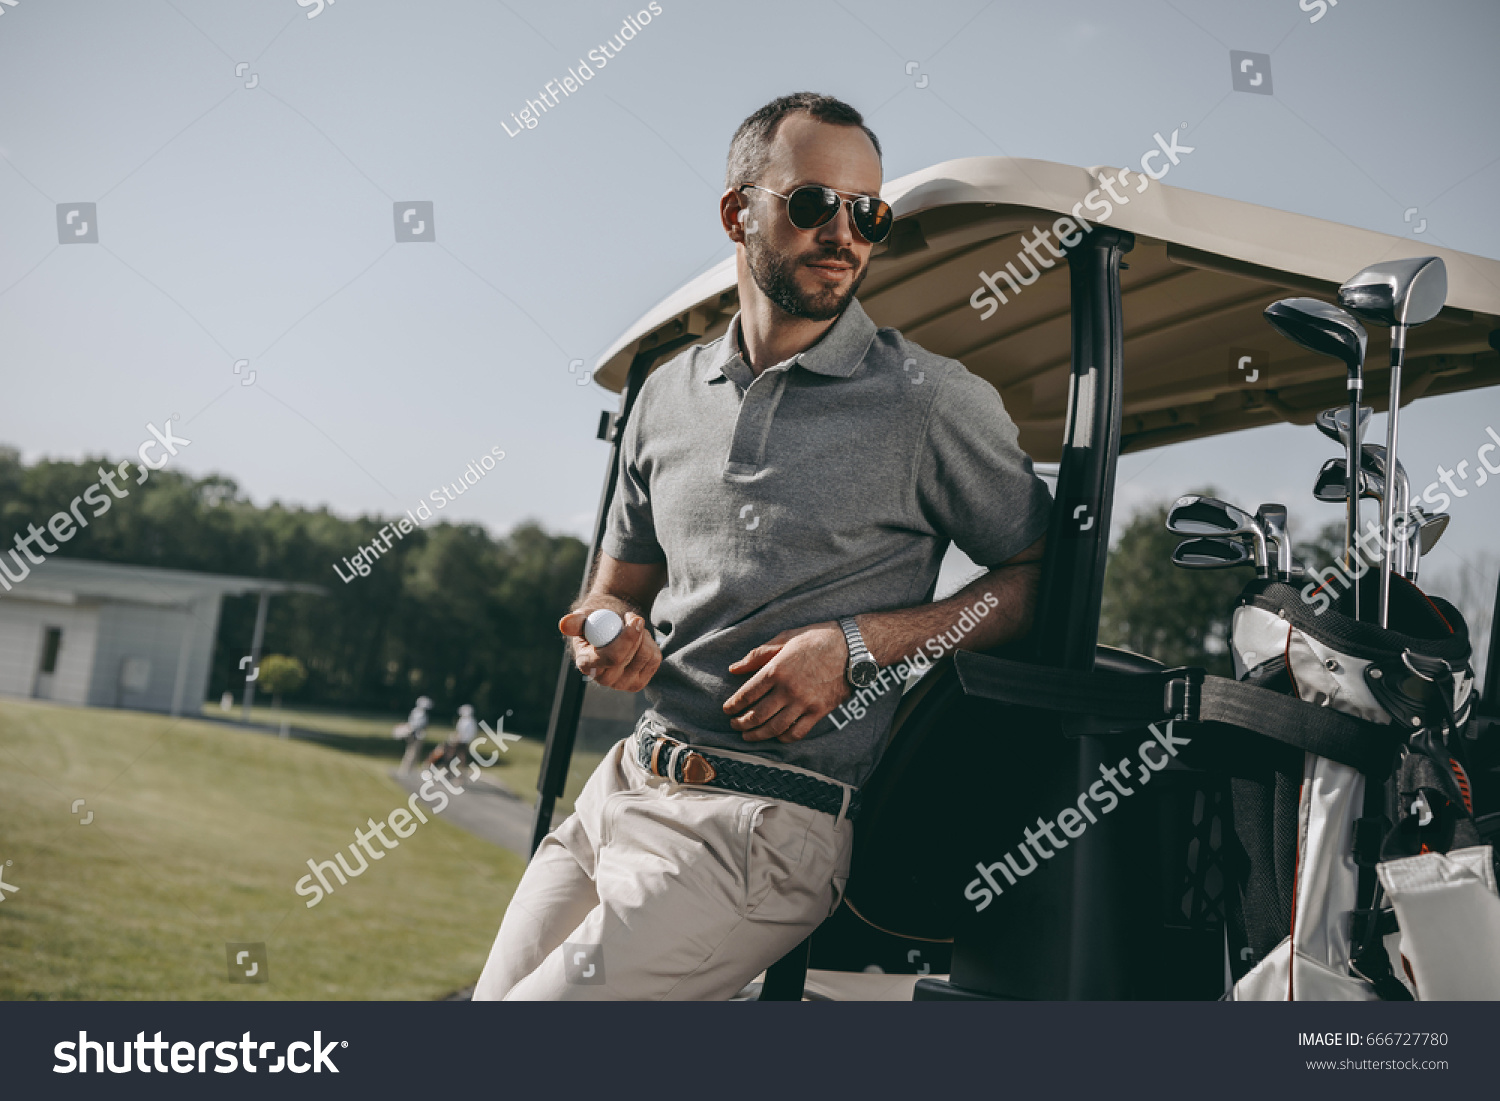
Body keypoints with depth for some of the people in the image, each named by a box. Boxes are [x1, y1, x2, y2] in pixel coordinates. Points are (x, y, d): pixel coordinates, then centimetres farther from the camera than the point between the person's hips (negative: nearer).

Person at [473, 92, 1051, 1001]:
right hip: (616, 789, 6)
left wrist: (861, 643, -13)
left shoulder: (934, 401, -4)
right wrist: (609, 636, -4)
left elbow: (1041, 576, 0)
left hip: (767, 823, -6)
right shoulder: (670, 394, 13)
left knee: (552, 993, -15)